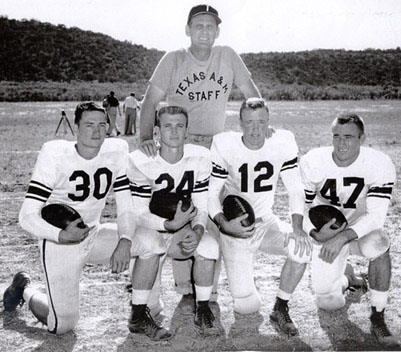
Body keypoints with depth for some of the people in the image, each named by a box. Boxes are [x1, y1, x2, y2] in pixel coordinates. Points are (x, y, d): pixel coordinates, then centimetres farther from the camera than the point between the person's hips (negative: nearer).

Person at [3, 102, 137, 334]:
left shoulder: (117, 150, -8)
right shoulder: (55, 154, -19)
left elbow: (126, 207, -6)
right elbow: (27, 217, -20)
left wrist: (124, 242, -25)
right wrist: (61, 235, -38)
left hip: (94, 237, 4)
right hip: (58, 244, -4)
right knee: (62, 326, -5)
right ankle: (25, 289, 25)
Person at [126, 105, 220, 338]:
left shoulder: (200, 157, -8)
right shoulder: (141, 161, -17)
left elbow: (202, 207, -8)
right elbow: (139, 213, -18)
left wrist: (197, 231, -29)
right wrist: (170, 224, -34)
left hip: (185, 228, 3)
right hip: (150, 226, -2)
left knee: (209, 245, -26)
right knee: (150, 244, -35)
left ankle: (203, 311, -5)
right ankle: (137, 314, -17)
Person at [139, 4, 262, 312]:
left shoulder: (228, 57, 2)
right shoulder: (173, 60, -2)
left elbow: (251, 93, 8)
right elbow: (151, 102, -4)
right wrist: (146, 137, -19)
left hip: (216, 147, 2)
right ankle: (186, 290, 8)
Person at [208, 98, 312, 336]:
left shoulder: (283, 142, -9)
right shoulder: (224, 145, -14)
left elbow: (295, 189, -4)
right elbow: (211, 194, -9)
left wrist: (297, 227, -19)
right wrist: (224, 223, -27)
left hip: (267, 222, 3)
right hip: (234, 227, -2)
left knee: (303, 248, -29)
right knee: (247, 306, -11)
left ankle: (281, 309, -3)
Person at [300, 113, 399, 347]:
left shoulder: (380, 165, -22)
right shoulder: (313, 163, -19)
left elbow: (376, 217, -25)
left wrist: (343, 237, -39)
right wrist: (316, 234, -29)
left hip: (361, 229, -1)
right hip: (326, 232, 1)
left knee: (377, 244, -37)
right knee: (329, 302, -8)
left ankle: (378, 319, -18)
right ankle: (343, 279, 31)